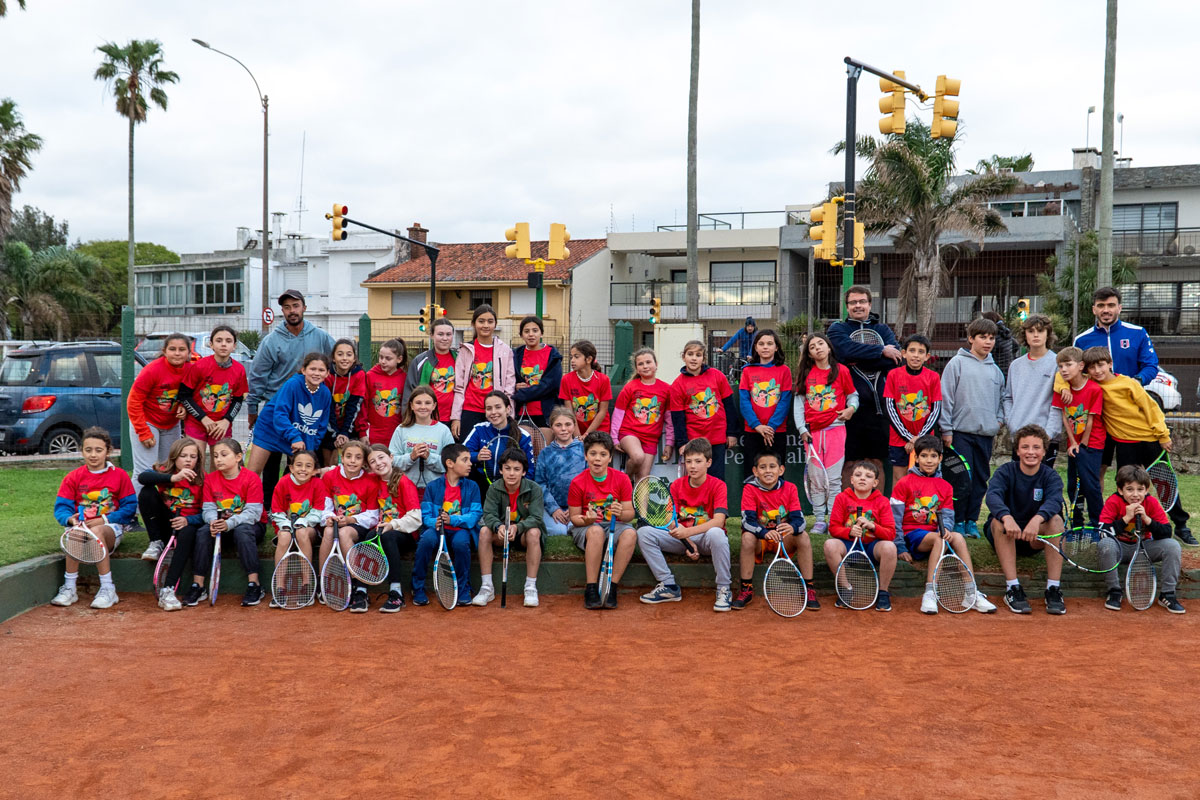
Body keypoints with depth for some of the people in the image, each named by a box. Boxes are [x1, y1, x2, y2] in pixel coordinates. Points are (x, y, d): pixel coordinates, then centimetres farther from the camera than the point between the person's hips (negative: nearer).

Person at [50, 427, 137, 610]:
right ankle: (69, 589, -25)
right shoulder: (73, 477, 8)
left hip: (111, 528, -2)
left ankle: (108, 589, -32)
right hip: (81, 525, 2)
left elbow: (130, 507, 0)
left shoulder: (119, 475, 4)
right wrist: (70, 519, -22)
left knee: (96, 532, -38)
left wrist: (104, 520, -13)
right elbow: (61, 507, 2)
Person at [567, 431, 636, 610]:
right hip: (586, 528, -2)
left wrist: (621, 513, -26)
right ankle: (591, 589, -31)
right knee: (596, 531, -38)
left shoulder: (621, 479, -2)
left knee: (630, 533, -33)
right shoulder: (578, 483, -5)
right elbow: (574, 517, -2)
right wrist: (586, 520, -25)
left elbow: (630, 513, -2)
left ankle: (612, 588, -26)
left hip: (614, 525, 2)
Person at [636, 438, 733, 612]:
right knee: (644, 532, -17)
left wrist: (688, 532, -36)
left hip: (705, 538, -4)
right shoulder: (677, 485, 1)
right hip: (682, 538, 4)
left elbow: (718, 521, -23)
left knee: (716, 534, -40)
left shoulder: (718, 485, -10)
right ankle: (669, 587, -10)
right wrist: (686, 543, -21)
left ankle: (724, 590, -22)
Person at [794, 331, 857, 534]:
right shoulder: (805, 374, 6)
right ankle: (819, 519, 15)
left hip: (835, 428, -2)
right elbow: (799, 402, 7)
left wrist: (851, 407, -11)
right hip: (812, 431, 2)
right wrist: (802, 429, 0)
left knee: (833, 478, -2)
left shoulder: (841, 371, 1)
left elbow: (853, 394, 10)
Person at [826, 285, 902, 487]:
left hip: (878, 405, 3)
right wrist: (880, 350, -9)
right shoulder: (837, 328, 6)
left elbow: (895, 358, -5)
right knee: (849, 464, 1)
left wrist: (857, 360, -11)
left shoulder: (883, 330, 13)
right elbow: (845, 350, -17)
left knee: (877, 463, 8)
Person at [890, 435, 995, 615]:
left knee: (958, 537, -27)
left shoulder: (945, 487, 15)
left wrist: (946, 529, -19)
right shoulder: (904, 483, 1)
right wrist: (901, 549, -10)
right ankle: (930, 594, -39)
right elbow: (895, 518, -3)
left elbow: (947, 516, 7)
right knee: (939, 539, -33)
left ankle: (973, 594, -30)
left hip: (934, 534, 4)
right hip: (911, 535, -4)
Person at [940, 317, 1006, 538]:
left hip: (986, 433, 5)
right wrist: (946, 429, -8)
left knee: (981, 479, 8)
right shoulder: (957, 363, -3)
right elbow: (946, 398, -5)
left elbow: (1001, 397, 24)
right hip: (961, 431, -5)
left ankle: (972, 520, 17)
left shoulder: (995, 369, 12)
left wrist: (999, 419, 7)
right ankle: (958, 520, 4)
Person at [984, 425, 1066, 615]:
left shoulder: (1050, 476, -4)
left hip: (1035, 538, 1)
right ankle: (1012, 589, -33)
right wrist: (1007, 518, -49)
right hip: (1004, 536, -1)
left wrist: (1037, 519, -48)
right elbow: (992, 496, -28)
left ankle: (1054, 589, -28)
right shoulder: (1006, 471, -7)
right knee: (999, 520, -32)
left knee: (1055, 519, -27)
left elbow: (1054, 500, -26)